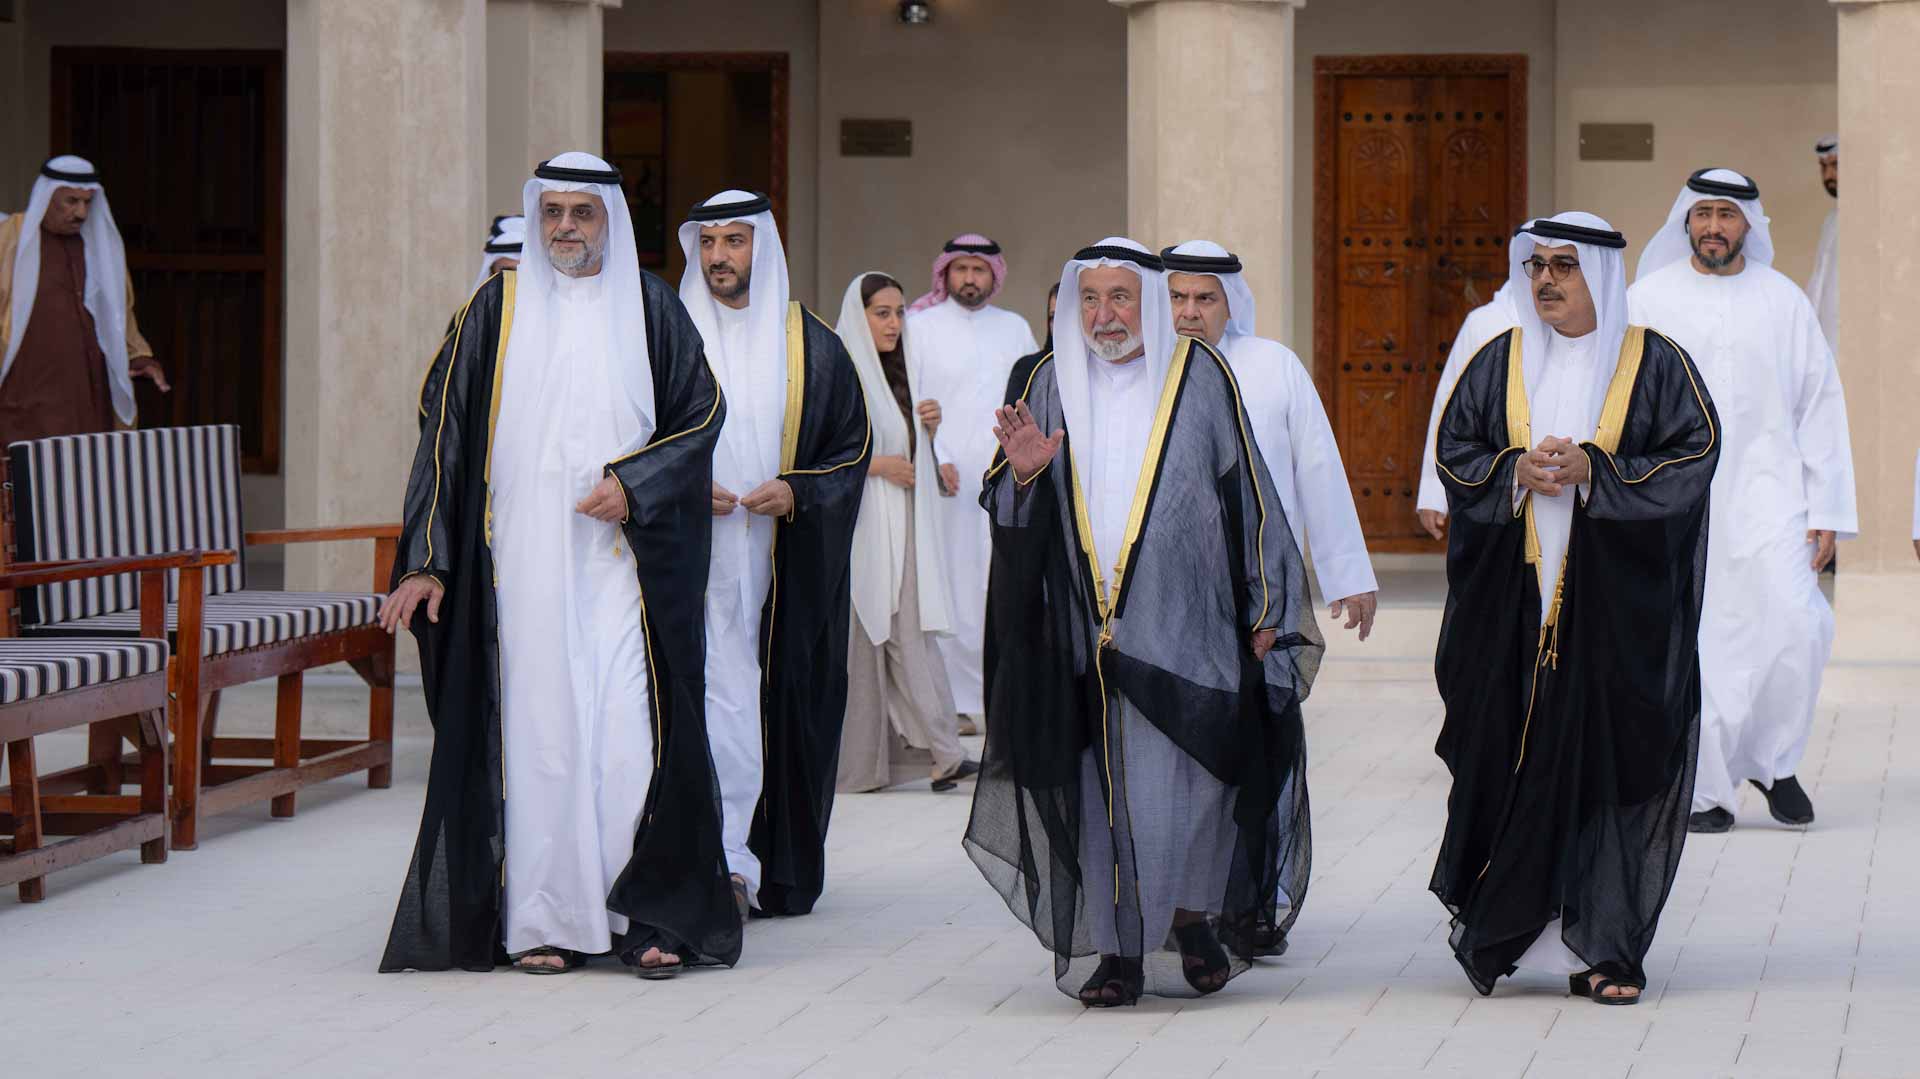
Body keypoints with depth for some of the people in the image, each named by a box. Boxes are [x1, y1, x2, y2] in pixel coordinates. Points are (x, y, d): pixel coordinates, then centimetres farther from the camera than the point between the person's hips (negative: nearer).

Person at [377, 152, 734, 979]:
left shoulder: (649, 306, 8)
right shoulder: (499, 308, 7)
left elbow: (703, 412, 7)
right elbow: (448, 428, 6)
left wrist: (633, 482, -9)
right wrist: (425, 559, 0)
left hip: (622, 559, 0)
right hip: (523, 561, 0)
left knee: (630, 728, -7)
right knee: (536, 727, -1)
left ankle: (646, 912, -1)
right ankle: (543, 921, 3)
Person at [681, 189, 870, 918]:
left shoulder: (809, 346, 7)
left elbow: (854, 448, 9)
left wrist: (797, 490, -8)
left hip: (786, 567, 1)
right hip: (696, 563, -1)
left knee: (785, 708, 2)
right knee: (712, 700, -11)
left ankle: (781, 870, 12)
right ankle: (725, 865, -14)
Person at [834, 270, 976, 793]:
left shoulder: (900, 372, 16)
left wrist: (928, 427, 6)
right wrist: (877, 464, -17)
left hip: (904, 523, 7)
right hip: (859, 520, -7)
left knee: (911, 631, 2)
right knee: (861, 631, -3)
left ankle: (942, 755, -1)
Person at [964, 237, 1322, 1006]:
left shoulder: (1198, 376, 2)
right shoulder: (1053, 383, 9)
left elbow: (1248, 490, 4)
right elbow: (1016, 521, 12)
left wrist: (1264, 606, 1)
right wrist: (1022, 473, -11)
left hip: (1184, 623, -2)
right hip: (1088, 625, 3)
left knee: (1180, 780, -7)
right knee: (1099, 783, 2)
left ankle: (1194, 912, 14)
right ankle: (1112, 947, 8)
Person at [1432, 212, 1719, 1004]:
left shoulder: (1654, 364, 2)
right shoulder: (1499, 363, 10)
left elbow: (1697, 451, -4)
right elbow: (1454, 450, 9)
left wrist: (1595, 471, -15)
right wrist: (1517, 472, -11)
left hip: (1621, 600, -2)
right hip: (1516, 592, 2)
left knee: (1610, 758, -5)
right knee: (1506, 754, 2)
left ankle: (1602, 948, -1)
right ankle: (1494, 928, 17)